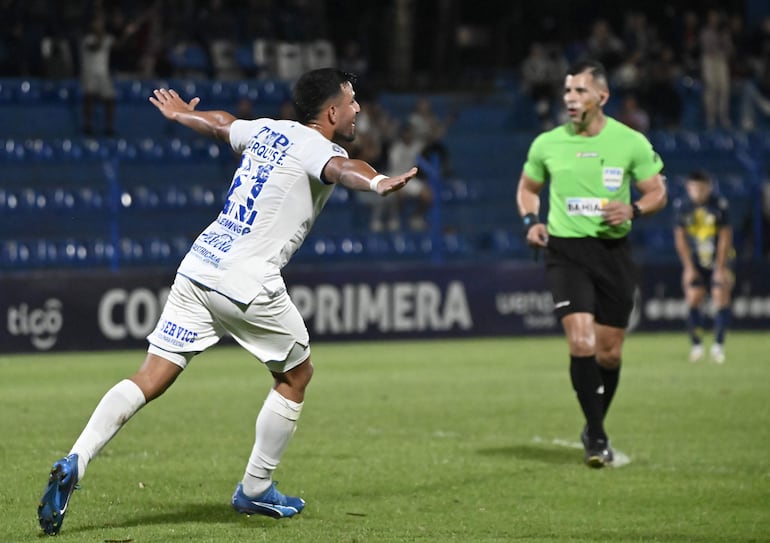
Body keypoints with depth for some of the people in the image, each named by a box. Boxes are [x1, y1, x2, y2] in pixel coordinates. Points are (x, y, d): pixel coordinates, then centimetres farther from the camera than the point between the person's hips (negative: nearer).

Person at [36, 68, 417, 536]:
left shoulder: (267, 130, 17)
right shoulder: (315, 147, -6)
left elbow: (220, 124, 37)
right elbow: (342, 169, -30)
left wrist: (182, 113, 59)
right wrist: (376, 182, -52)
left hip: (198, 267, 7)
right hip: (249, 282, -7)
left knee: (150, 380, 2)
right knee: (297, 375, 16)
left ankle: (76, 462, -15)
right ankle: (255, 491, 22)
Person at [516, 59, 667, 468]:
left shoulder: (631, 143, -2)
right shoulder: (547, 144, 1)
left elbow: (657, 192, 6)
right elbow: (527, 188, 18)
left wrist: (634, 210, -15)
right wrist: (531, 220, -1)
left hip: (613, 251, 1)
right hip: (565, 252, -1)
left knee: (609, 353, 6)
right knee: (581, 342, -17)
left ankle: (594, 428, 29)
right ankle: (596, 436, -8)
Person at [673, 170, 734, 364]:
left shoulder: (720, 205, -14)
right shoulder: (682, 206, -8)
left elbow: (725, 238, -10)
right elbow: (680, 238, -1)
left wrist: (720, 269, -10)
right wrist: (688, 268, -4)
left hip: (719, 259, -2)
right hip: (695, 261, 2)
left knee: (721, 296, -12)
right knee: (693, 298, -8)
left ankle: (718, 345, -5)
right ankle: (696, 344, 2)